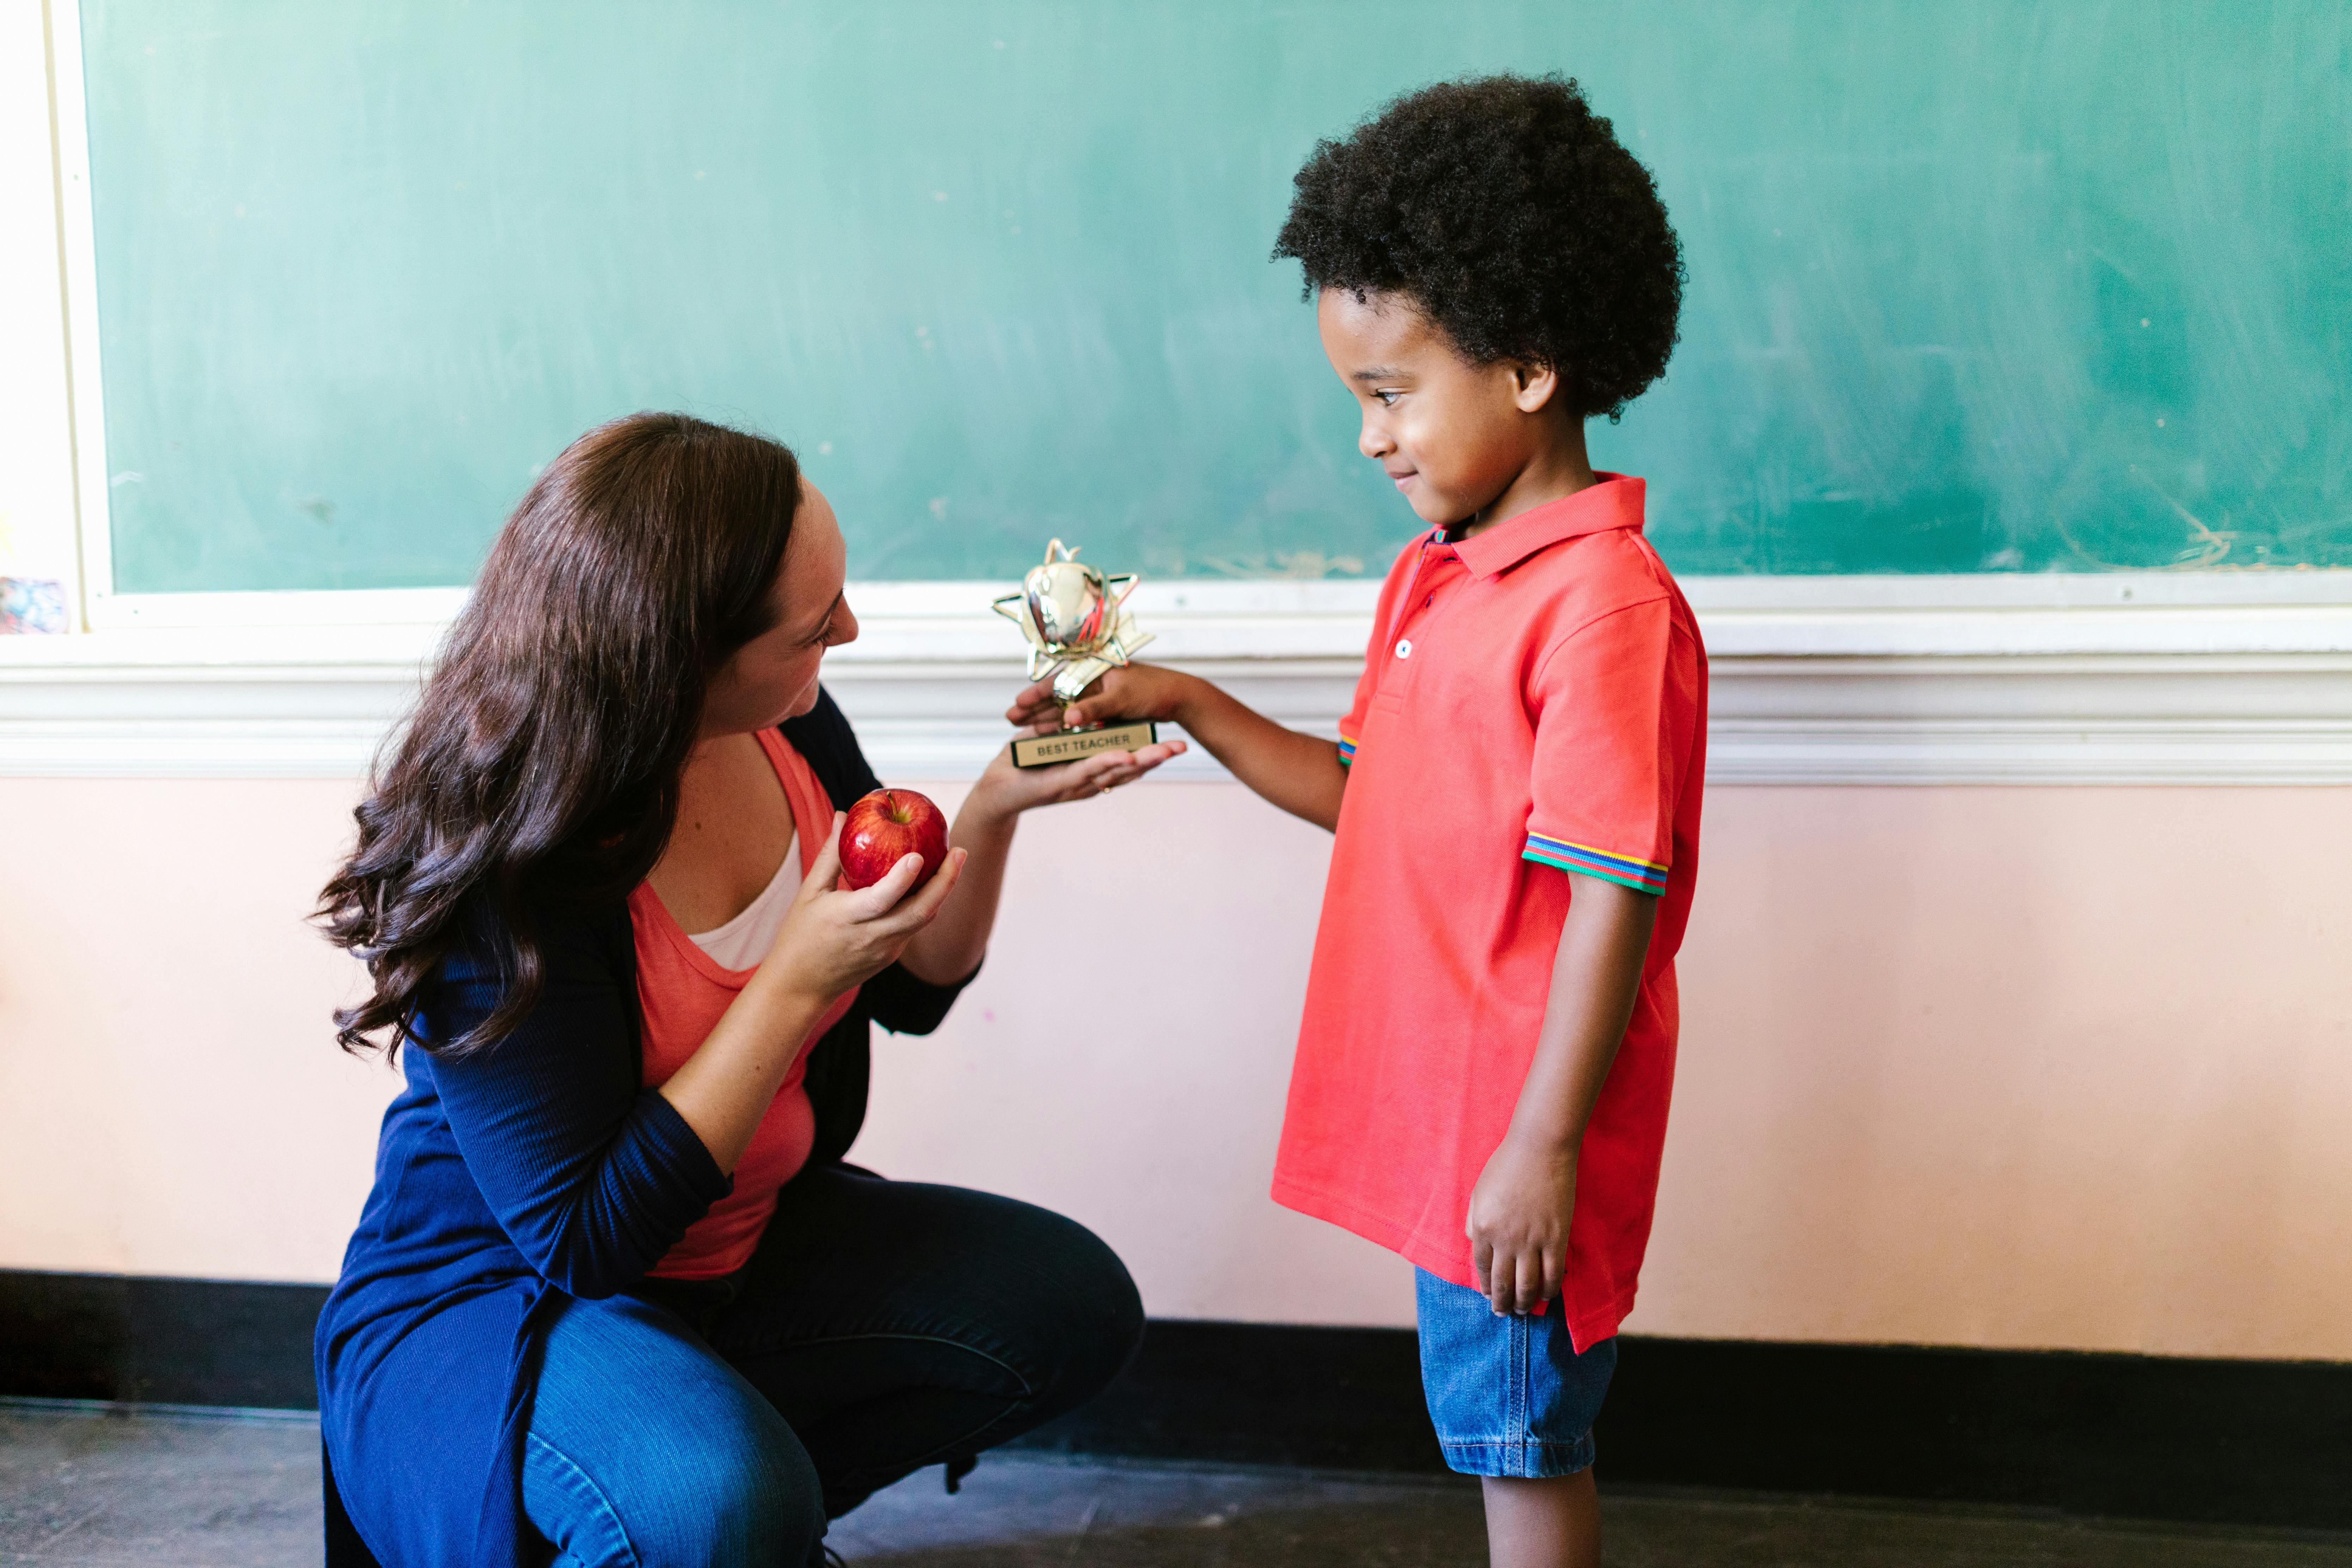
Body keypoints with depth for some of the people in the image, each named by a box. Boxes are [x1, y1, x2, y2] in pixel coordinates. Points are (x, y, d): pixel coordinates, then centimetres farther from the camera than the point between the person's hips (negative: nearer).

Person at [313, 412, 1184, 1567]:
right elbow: (582, 1240, -26)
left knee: (1072, 1306, -4)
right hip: (493, 1296, -7)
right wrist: (798, 981, -29)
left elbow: (912, 992, 7)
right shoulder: (494, 866, -28)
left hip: (744, 1244, 7)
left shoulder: (788, 727, -7)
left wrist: (993, 812, -11)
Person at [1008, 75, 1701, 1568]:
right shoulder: (1431, 578, 9)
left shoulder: (1604, 604, -21)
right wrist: (1190, 707, 8)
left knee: (1521, 1444, 6)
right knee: (1503, 1431, 21)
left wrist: (1542, 1148, -22)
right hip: (1434, 1096, 9)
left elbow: (1613, 897, -23)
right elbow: (1372, 800, 16)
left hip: (1519, 1124, -9)